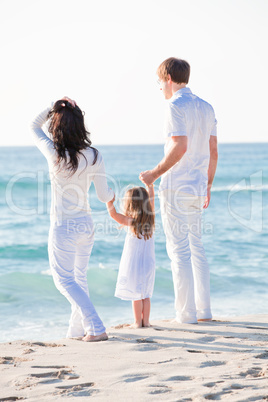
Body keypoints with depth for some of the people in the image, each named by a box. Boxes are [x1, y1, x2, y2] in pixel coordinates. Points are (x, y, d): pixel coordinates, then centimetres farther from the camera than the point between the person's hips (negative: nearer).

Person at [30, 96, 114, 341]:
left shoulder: (54, 153, -16)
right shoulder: (94, 156, -8)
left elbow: (34, 127, 3)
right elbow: (104, 196, 1)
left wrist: (55, 107, 6)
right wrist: (112, 195, 23)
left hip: (63, 227, -5)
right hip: (86, 225, 5)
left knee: (64, 279, 4)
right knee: (79, 277, 20)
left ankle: (96, 328, -9)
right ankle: (77, 329, 30)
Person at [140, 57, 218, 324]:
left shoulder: (176, 105, -11)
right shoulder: (206, 108, 13)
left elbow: (180, 146, -23)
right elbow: (213, 152, 13)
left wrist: (155, 173, -15)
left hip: (175, 187, -8)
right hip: (197, 188, 8)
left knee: (179, 250, -3)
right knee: (196, 247, 14)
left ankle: (186, 312, -1)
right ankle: (204, 310, 16)